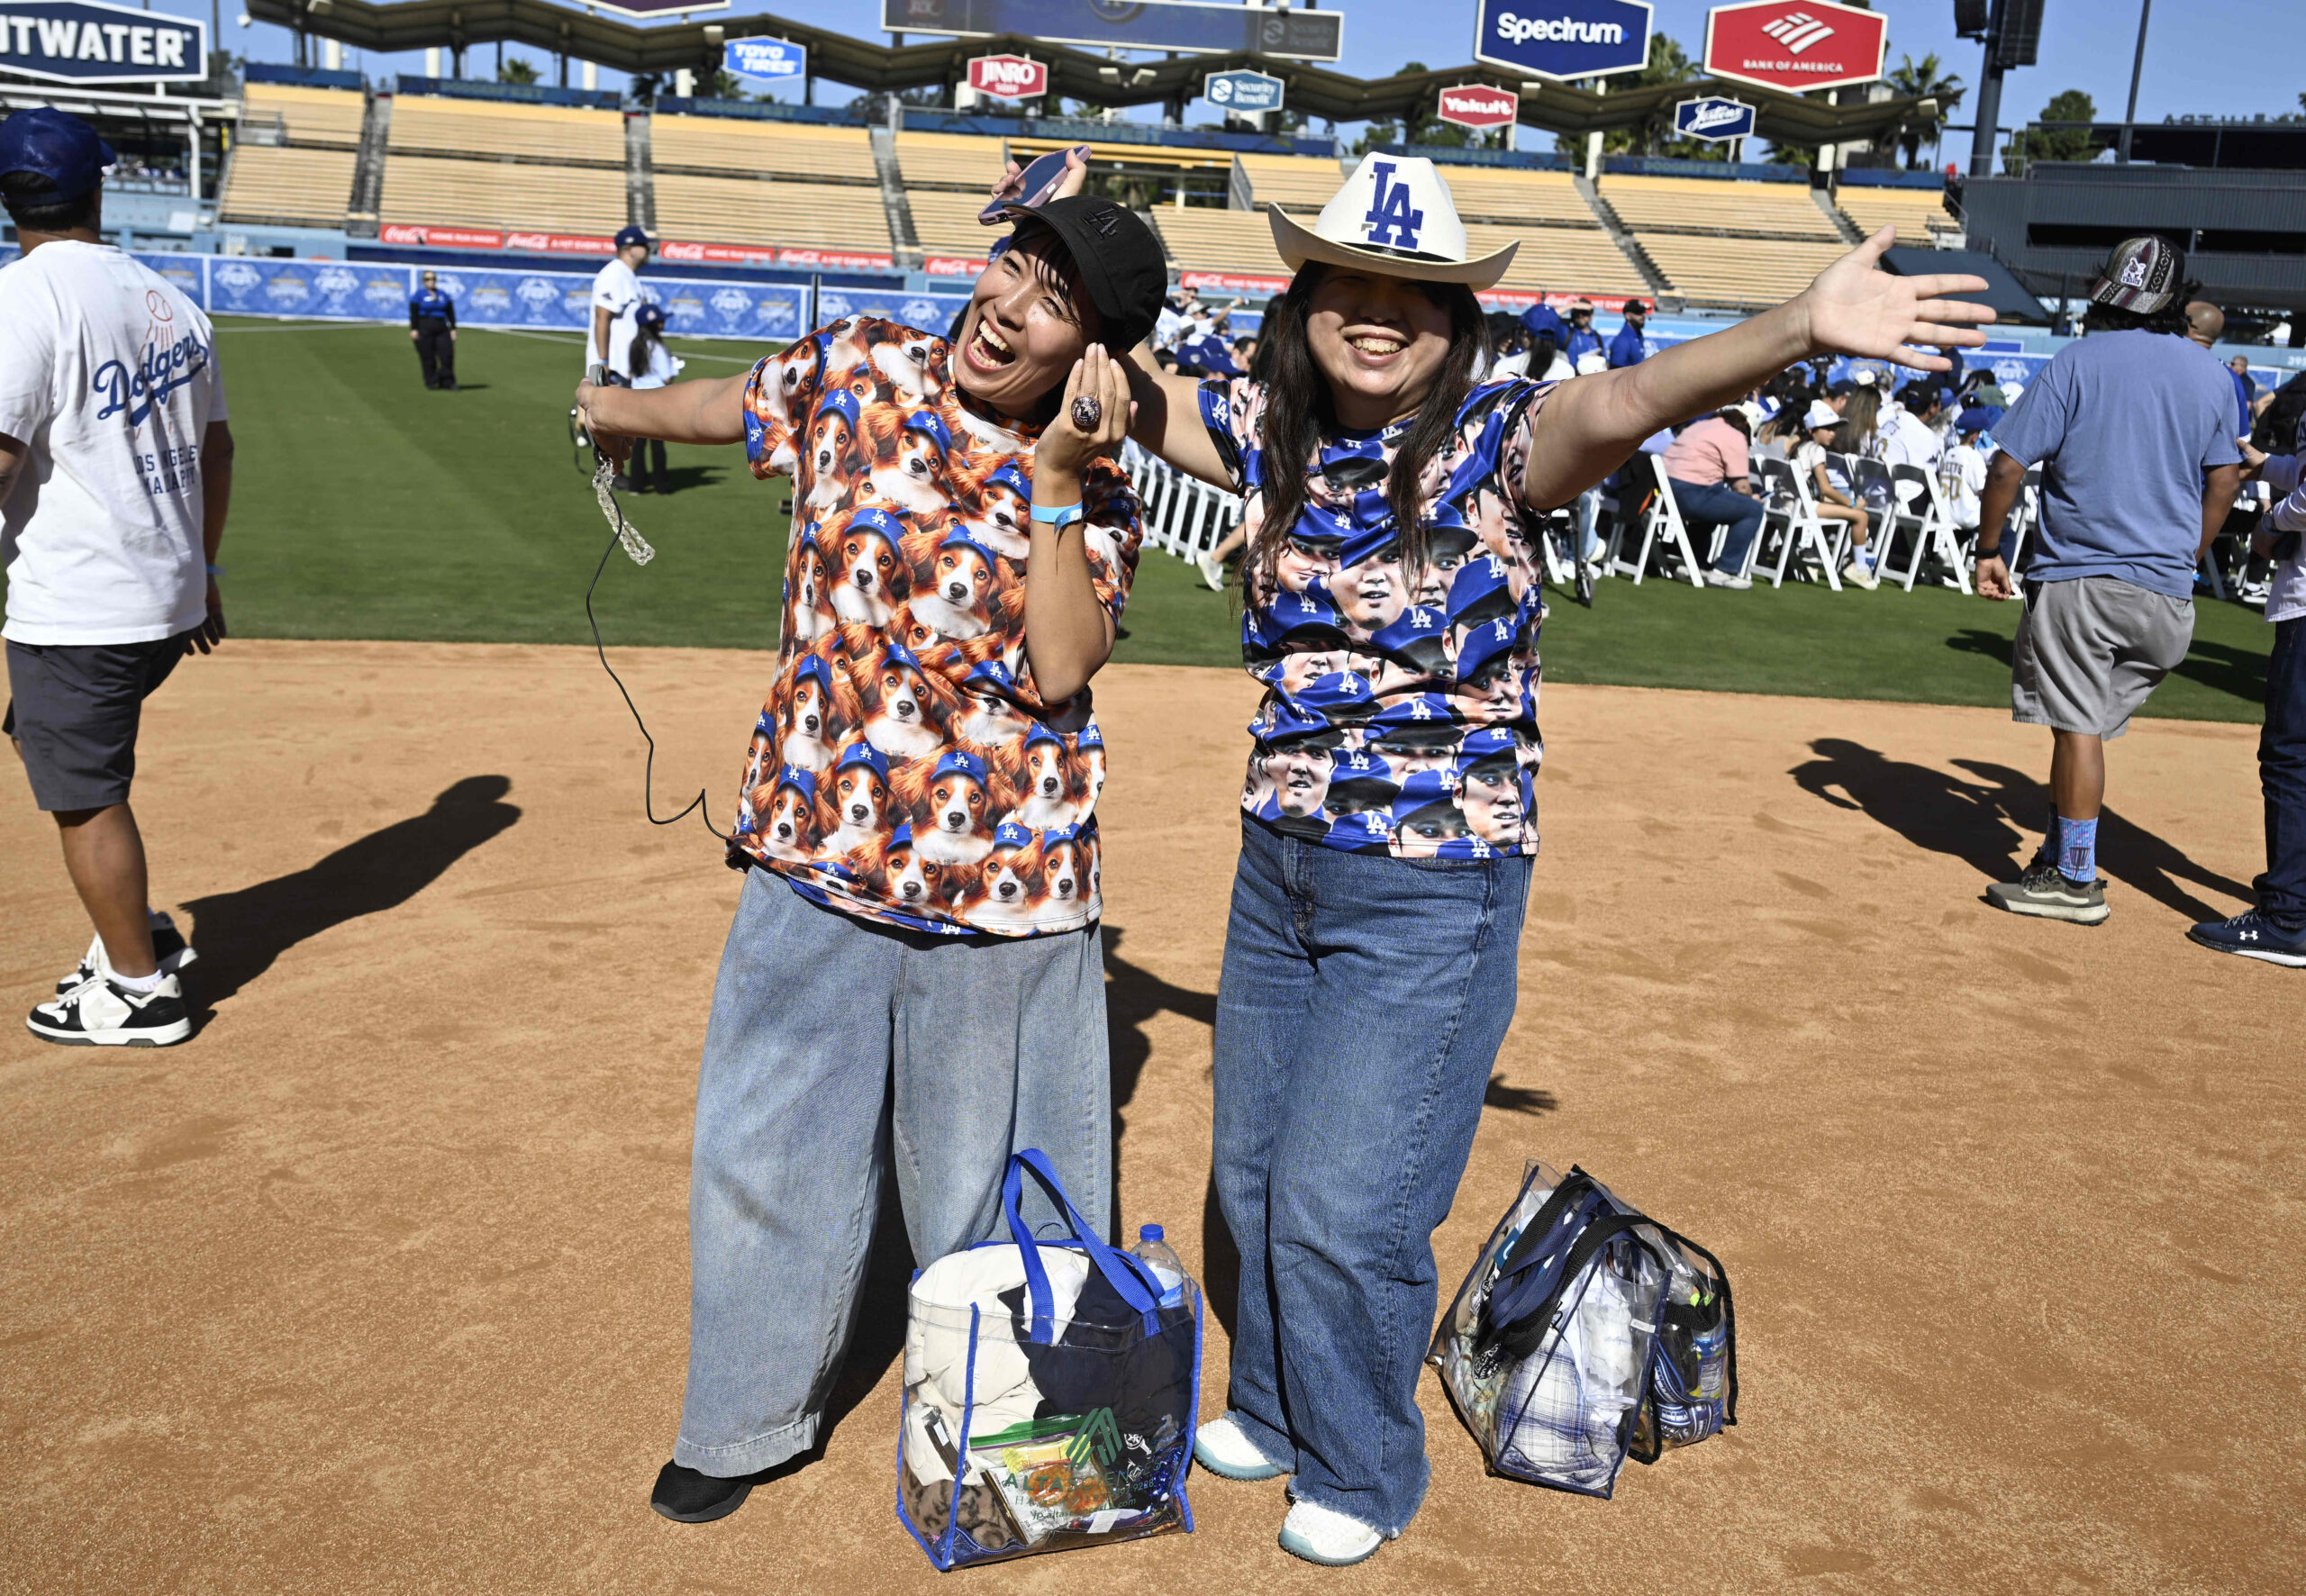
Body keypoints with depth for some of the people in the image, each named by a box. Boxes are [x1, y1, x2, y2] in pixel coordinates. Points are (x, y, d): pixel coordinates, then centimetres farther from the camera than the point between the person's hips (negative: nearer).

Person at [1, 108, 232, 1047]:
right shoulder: (167, 298, 8)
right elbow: (215, 447, 14)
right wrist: (204, 569, 23)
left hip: (76, 609, -8)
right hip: (171, 597, 8)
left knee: (84, 793, 5)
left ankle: (139, 991, 15)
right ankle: (135, 933, 30)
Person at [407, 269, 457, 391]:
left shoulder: (443, 295, 16)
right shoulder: (418, 295, 4)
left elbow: (450, 313, 15)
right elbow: (413, 313, -3)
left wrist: (453, 329, 7)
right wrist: (413, 329, -11)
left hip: (442, 328, 3)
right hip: (424, 328, -3)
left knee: (447, 354, -8)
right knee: (427, 356, -4)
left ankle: (448, 382, -3)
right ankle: (431, 381, 4)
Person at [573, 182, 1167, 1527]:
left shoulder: (1096, 489, -3)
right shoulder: (856, 370, 1)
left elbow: (1061, 670, -16)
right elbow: (730, 407, 23)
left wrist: (1052, 476, -19)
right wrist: (618, 407, 38)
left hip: (1001, 880, -2)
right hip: (815, 856, 2)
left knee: (985, 1167, 11)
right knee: (768, 1148, 14)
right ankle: (748, 1419, 36)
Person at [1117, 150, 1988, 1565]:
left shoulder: (1497, 441, -14)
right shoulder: (1273, 431, 2)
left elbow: (1623, 402, -33)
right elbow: (1134, 394, 12)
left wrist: (1803, 327, -51)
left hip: (1432, 890, -6)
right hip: (1280, 866, 6)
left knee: (1343, 1200, -1)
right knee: (1254, 1170, 19)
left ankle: (1362, 1473, 28)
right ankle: (1275, 1412, 46)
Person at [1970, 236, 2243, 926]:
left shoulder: (2077, 362, -5)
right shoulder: (2211, 372, 9)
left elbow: (2008, 465, -10)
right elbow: (2223, 479, 15)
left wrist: (1989, 549, 0)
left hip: (2079, 577, -5)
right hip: (2166, 592, 5)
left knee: (2077, 726, 0)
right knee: (2086, 724, 15)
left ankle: (2076, 881, 4)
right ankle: (2059, 857, 20)